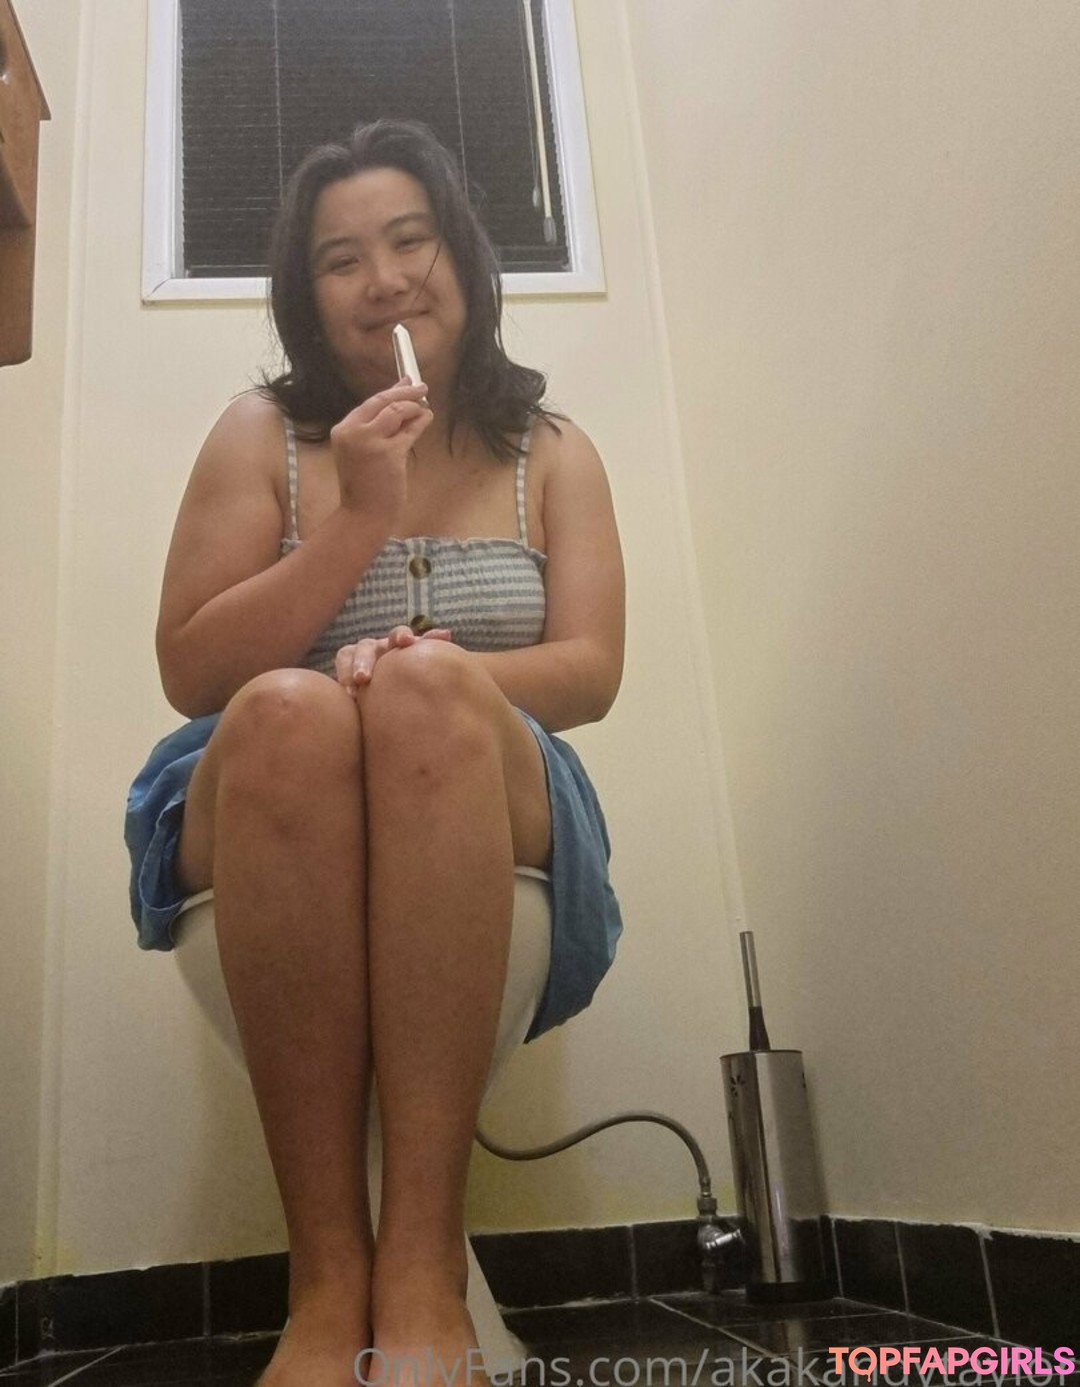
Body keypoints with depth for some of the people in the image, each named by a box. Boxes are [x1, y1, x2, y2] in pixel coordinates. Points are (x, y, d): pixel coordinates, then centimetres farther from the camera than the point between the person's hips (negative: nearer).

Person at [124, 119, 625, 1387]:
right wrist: (360, 520, -11)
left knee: (426, 691, -33)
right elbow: (188, 672, -1)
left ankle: (422, 1263, -35)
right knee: (287, 712, -34)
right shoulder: (261, 436, 8)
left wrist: (436, 678, -21)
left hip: (490, 818, 1)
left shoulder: (552, 454, 12)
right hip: (259, 818, 0)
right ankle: (327, 1269, -31)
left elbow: (593, 668, -1)